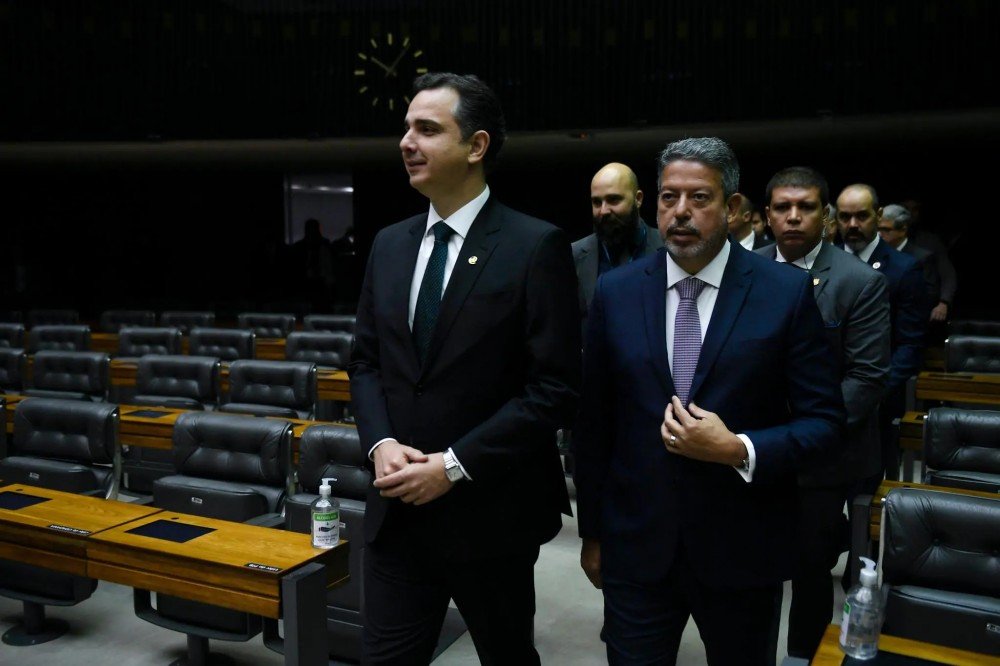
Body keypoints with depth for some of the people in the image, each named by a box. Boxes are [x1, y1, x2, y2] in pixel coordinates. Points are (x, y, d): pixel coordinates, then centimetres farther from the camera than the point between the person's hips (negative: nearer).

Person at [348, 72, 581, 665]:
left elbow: (556, 388, -15)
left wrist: (455, 465, -18)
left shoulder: (536, 246, -12)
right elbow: (366, 362, 12)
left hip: (490, 513, -4)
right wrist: (381, 444, -6)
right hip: (398, 509, 4)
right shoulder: (390, 245, 7)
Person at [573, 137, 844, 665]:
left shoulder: (787, 294, -7)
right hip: (635, 546, 1)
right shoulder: (614, 292, -1)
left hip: (742, 550, 0)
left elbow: (824, 424, -4)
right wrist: (592, 531, 7)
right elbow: (593, 423, 3)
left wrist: (740, 450, -21)